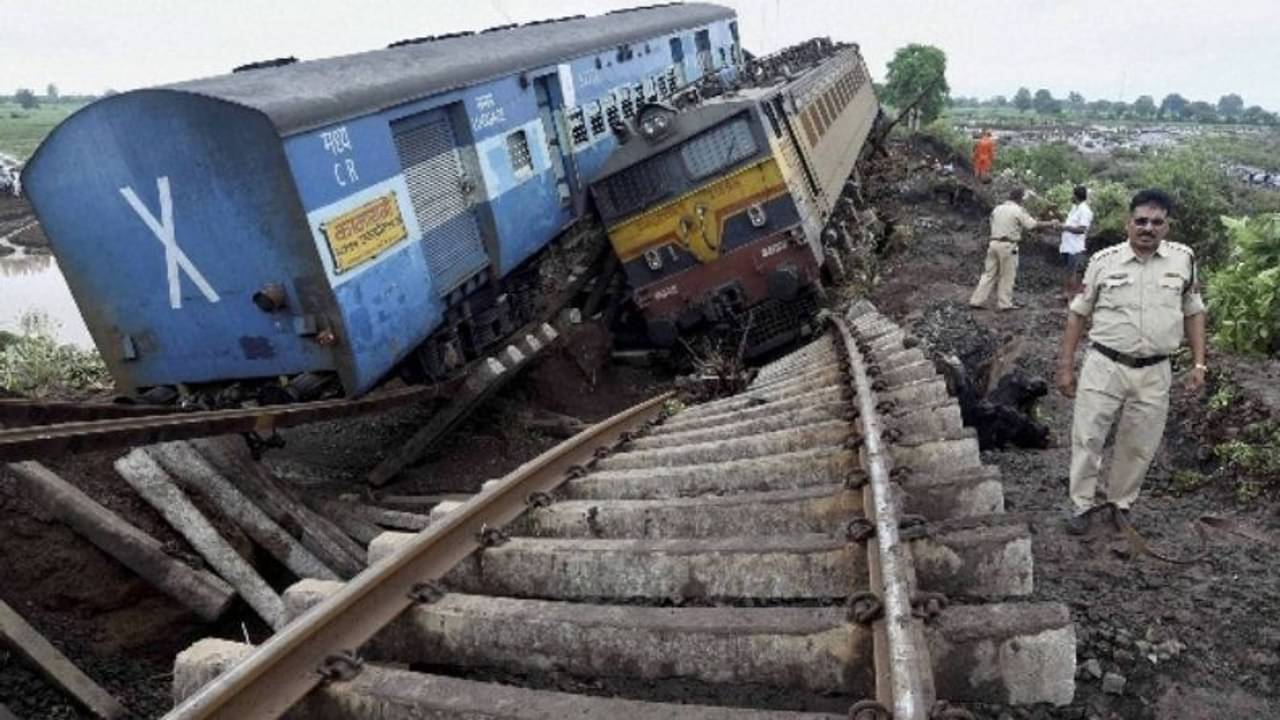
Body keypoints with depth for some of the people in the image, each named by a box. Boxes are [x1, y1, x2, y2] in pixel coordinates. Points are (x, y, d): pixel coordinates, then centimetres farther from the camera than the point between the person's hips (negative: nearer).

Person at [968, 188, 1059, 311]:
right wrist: (1051, 223, -2)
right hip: (1008, 245, -6)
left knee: (989, 273, 8)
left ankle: (976, 300, 5)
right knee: (1007, 276, 4)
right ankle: (1004, 303, 8)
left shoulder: (997, 209, 11)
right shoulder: (1018, 210, -8)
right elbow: (1033, 225, -12)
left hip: (994, 243, 6)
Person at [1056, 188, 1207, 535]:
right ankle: (1082, 504, 21)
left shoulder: (1184, 259, 0)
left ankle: (1121, 503, 33)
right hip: (1103, 367, -1)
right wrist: (1065, 366, 0)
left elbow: (1194, 312, 10)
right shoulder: (1104, 260, -5)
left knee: (1139, 446, 13)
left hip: (1155, 374, 2)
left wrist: (1199, 364, 4)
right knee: (1087, 438, 4)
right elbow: (1078, 313, 2)